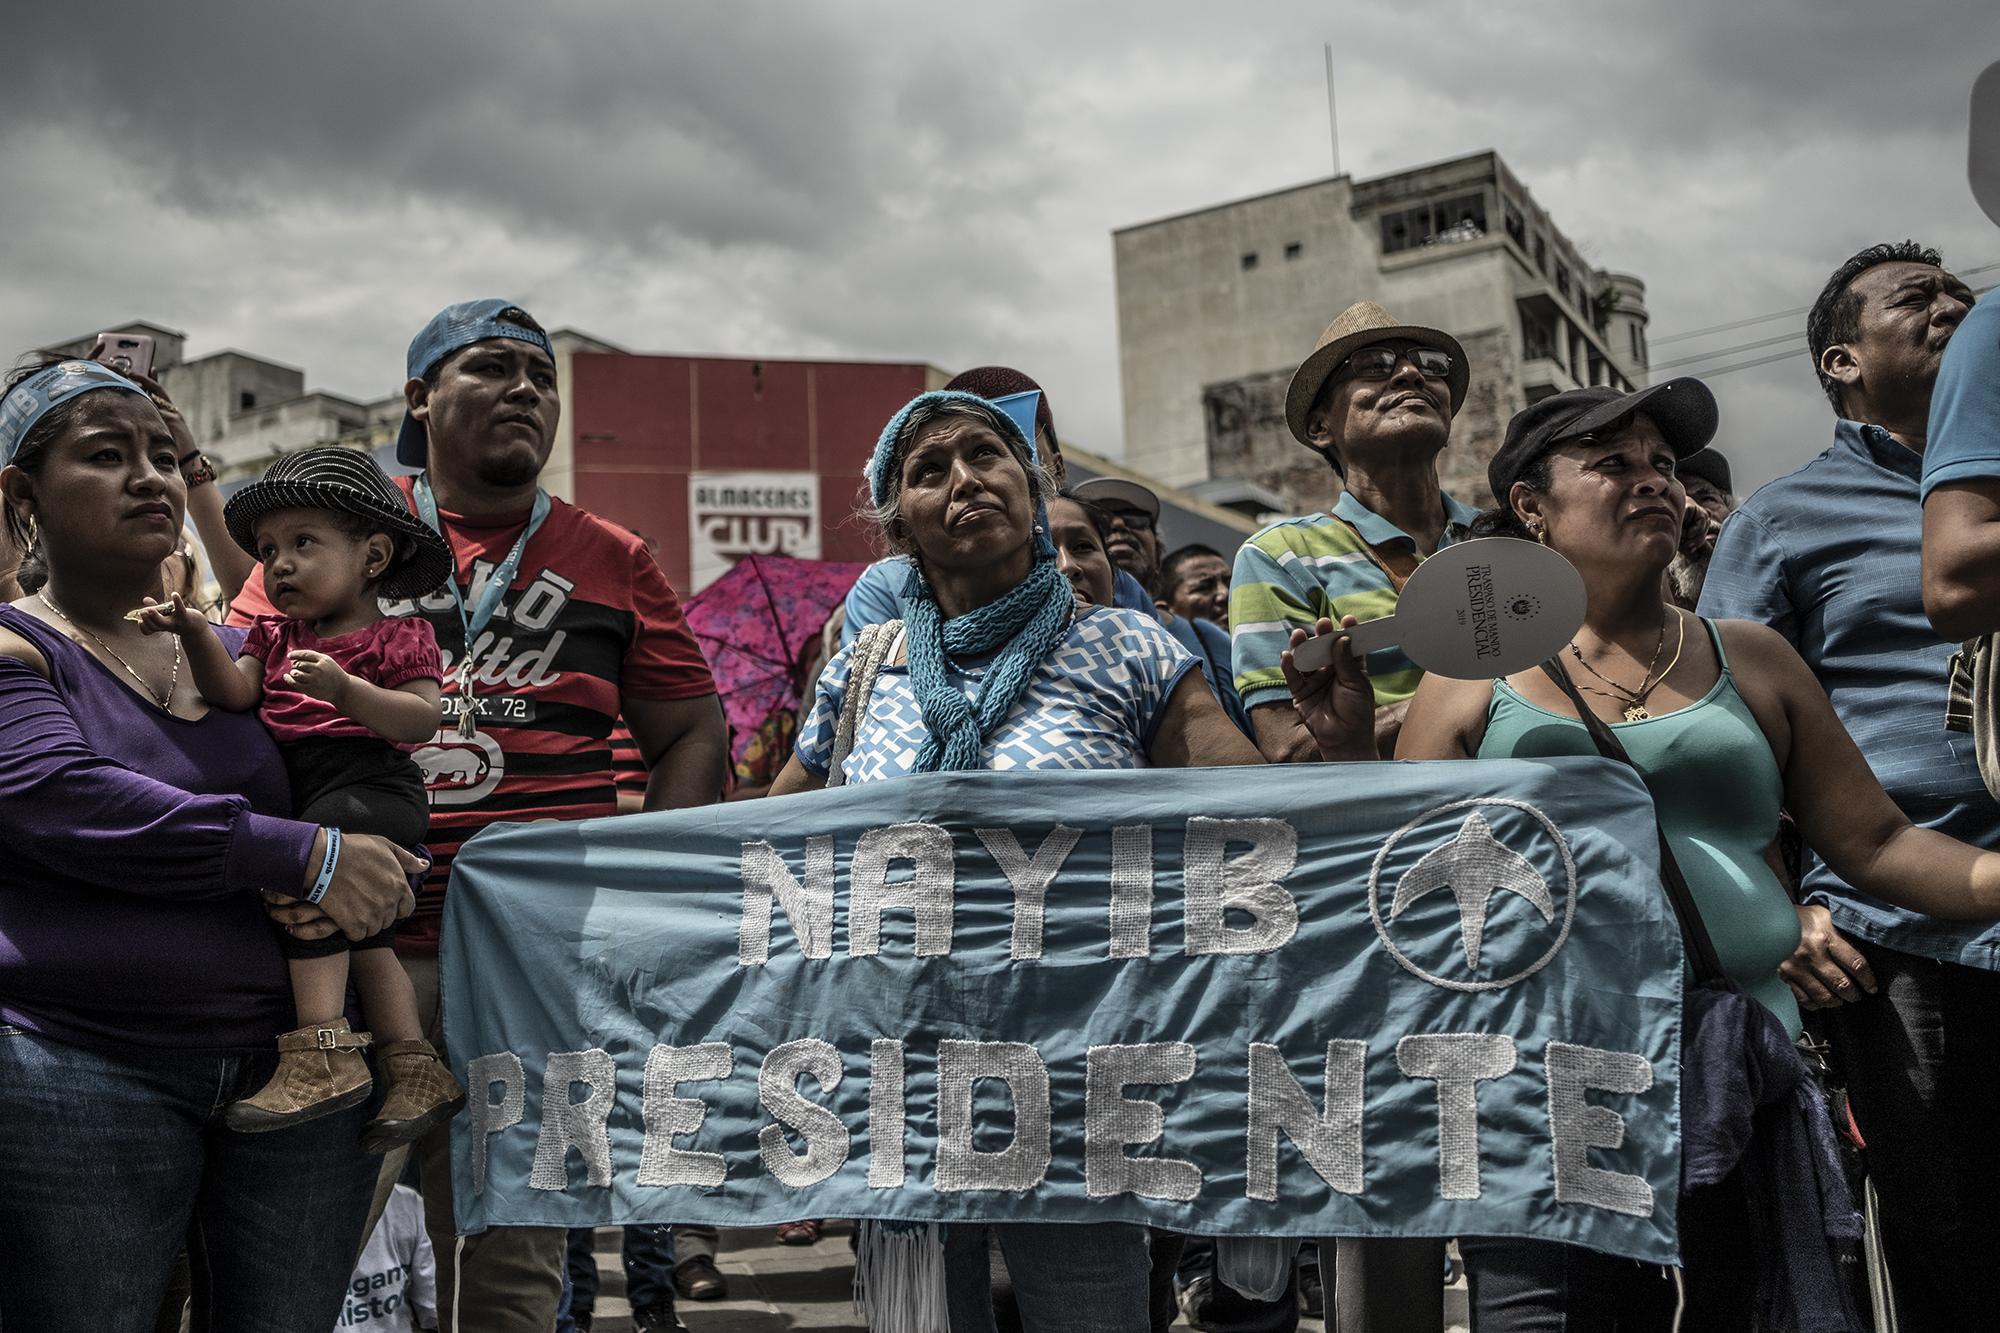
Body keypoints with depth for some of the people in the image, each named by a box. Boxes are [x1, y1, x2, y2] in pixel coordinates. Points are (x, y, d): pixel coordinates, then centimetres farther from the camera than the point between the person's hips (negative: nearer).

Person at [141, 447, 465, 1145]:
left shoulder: (397, 636, 3)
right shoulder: (276, 635, 23)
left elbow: (421, 719, -10)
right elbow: (235, 691, 6)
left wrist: (343, 689, -23)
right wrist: (197, 634, -10)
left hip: (371, 787, -7)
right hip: (302, 800, 7)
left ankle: (322, 1054, -30)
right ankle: (417, 1068, 8)